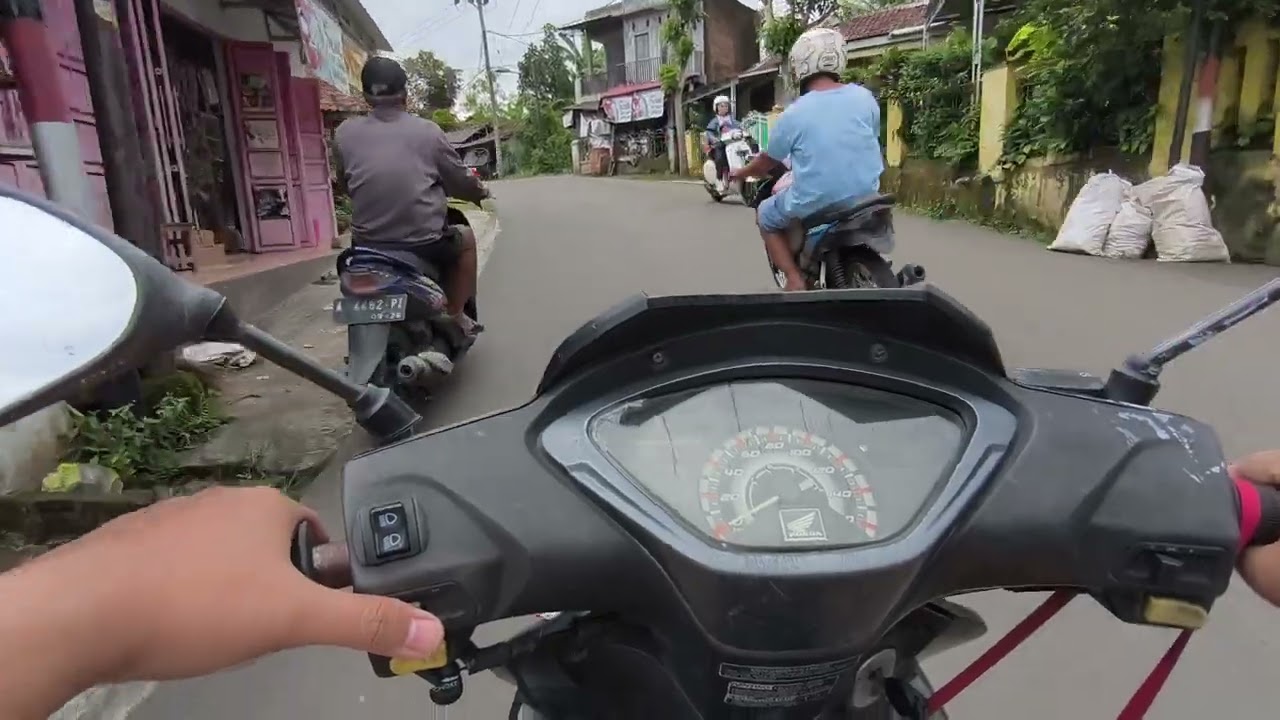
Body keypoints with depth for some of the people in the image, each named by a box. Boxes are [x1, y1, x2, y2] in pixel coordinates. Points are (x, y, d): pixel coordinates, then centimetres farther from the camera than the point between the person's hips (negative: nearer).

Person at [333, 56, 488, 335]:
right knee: (465, 239, 27)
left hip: (367, 244, 3)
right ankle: (455, 315, 24)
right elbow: (461, 180, 4)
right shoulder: (427, 131, -7)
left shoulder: (344, 133, -1)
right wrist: (480, 190, 27)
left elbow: (344, 184, 14)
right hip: (423, 243, -3)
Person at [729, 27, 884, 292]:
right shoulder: (865, 97, -2)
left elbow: (767, 162, 4)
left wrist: (741, 173, 25)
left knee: (765, 216, 22)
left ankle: (795, 279, 6)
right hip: (864, 196, 4)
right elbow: (873, 139, 14)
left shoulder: (793, 114, -10)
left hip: (814, 204, -4)